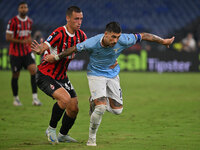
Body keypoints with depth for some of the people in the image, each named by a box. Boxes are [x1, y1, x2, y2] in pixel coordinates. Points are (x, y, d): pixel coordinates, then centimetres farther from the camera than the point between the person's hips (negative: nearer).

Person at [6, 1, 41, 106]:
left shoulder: (29, 21, 9)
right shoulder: (13, 21, -10)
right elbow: (8, 37, -14)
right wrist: (21, 41, -22)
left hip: (27, 52, 4)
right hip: (15, 53, -4)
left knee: (34, 70, -15)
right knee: (15, 75, 4)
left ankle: (35, 98, -16)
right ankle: (16, 99, 22)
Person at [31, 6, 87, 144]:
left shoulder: (80, 35, -2)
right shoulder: (59, 34, -24)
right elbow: (44, 47, -35)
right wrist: (39, 50, -60)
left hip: (62, 77, 7)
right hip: (45, 75, -7)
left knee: (74, 108, 5)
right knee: (65, 98, -28)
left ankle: (63, 135, 30)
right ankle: (51, 129, -7)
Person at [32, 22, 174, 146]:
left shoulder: (123, 40, -24)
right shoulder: (92, 43, -29)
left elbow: (143, 36, -11)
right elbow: (74, 49, -13)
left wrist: (163, 41, -1)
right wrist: (55, 57, -2)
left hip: (112, 74, 4)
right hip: (96, 74, -4)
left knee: (117, 110, 1)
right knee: (101, 108, -21)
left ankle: (96, 101, 31)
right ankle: (92, 138, 0)